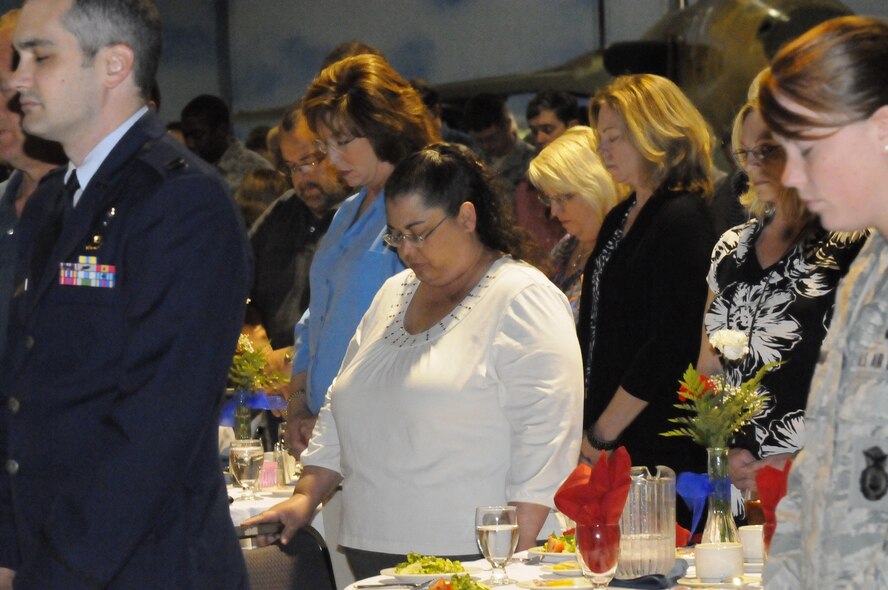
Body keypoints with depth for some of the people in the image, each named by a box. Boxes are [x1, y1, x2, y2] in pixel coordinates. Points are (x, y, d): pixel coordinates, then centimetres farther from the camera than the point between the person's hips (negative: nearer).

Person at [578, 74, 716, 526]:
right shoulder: (621, 218, 16)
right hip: (608, 443, 8)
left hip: (656, 448, -8)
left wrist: (601, 435, -14)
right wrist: (586, 428, 11)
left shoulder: (682, 218, -11)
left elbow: (669, 346, -17)